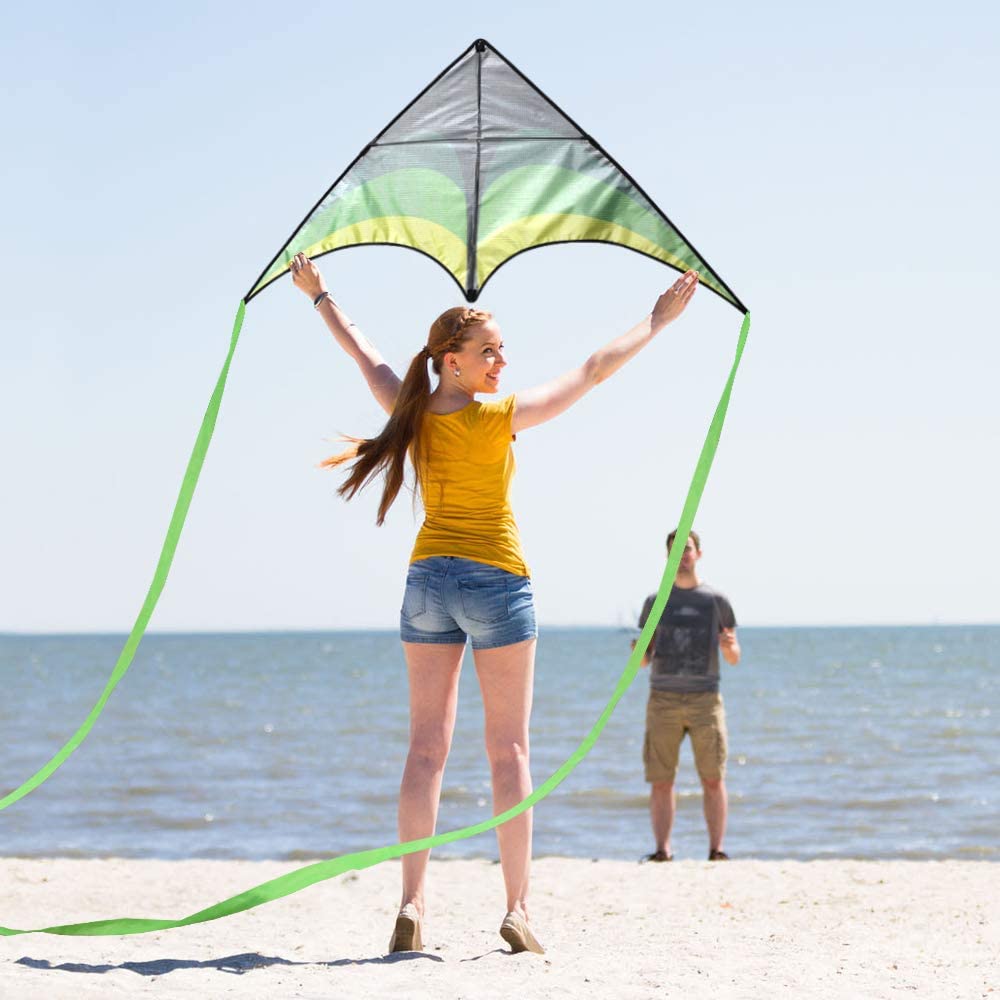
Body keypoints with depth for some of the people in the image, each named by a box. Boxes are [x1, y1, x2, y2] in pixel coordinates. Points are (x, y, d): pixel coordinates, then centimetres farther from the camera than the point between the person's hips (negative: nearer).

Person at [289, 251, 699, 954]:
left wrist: (320, 296, 34)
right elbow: (593, 372, -6)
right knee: (509, 749, 2)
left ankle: (413, 903, -2)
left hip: (427, 580, 4)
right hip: (496, 582, -4)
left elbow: (364, 354, 17)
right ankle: (519, 908, -1)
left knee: (427, 748, 5)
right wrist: (658, 322, 5)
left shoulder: (410, 414, -1)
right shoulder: (502, 420, -13)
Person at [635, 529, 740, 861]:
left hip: (705, 698, -1)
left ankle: (717, 850, -2)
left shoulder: (716, 601, 9)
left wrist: (730, 646, -12)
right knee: (660, 781, -2)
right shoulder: (655, 602, 12)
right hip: (663, 699, 1)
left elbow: (734, 659, 11)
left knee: (713, 779, -5)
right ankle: (662, 850, 0)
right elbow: (645, 658, 13)